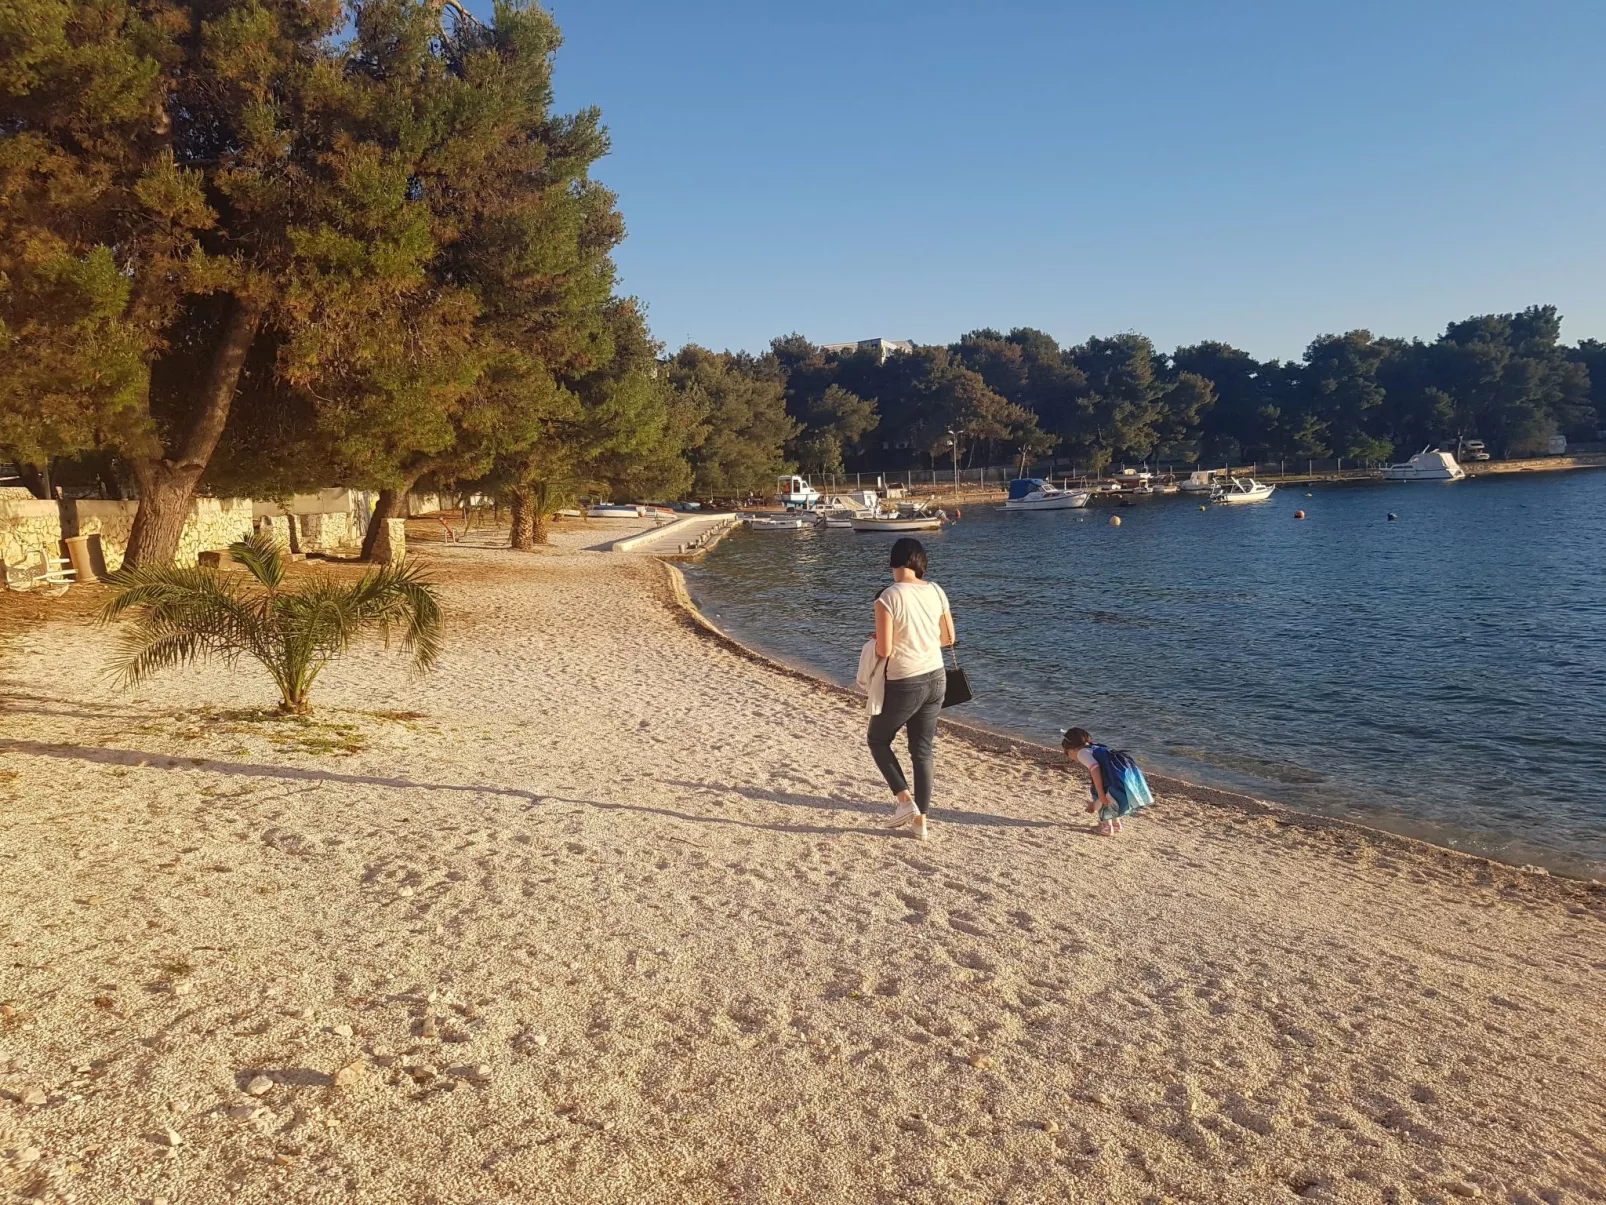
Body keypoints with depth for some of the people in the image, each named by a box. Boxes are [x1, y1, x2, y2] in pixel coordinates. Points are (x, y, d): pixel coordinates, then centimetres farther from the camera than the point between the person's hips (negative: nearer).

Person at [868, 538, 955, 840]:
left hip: (904, 685, -5)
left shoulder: (888, 598, -18)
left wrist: (877, 643, 4)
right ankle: (920, 820, 19)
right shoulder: (935, 591, -2)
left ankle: (905, 801, 7)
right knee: (923, 749, 15)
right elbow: (948, 638, 8)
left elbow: (883, 651, -18)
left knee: (878, 740, 17)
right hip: (936, 679, 5)